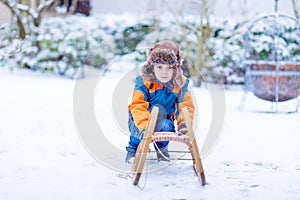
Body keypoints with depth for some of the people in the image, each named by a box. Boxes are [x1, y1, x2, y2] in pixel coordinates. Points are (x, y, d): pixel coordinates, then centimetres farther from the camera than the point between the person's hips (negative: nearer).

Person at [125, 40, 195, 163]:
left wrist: (183, 123, -33)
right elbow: (138, 106, -28)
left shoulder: (180, 84, -9)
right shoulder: (144, 82, -19)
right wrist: (144, 126, -45)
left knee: (168, 126, -33)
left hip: (164, 120, 2)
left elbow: (186, 106, -12)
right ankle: (133, 149, -10)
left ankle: (162, 148, 6)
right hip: (139, 121, -2)